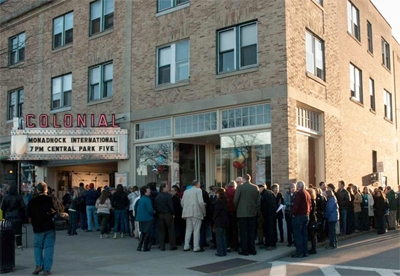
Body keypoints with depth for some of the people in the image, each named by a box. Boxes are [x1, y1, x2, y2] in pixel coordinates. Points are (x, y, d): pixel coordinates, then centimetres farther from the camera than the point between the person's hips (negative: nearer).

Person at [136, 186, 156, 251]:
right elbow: (150, 210, -18)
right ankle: (145, 247, 8)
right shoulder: (147, 199, -17)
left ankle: (139, 247, 15)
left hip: (141, 218, 8)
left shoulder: (141, 199, 9)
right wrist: (154, 212, 1)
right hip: (147, 218, -8)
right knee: (147, 233, 3)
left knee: (143, 233, 17)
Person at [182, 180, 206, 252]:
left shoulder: (186, 191, 13)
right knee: (196, 230, 0)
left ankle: (186, 246, 15)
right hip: (196, 213, -5)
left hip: (187, 213, 6)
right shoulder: (198, 190, -4)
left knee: (188, 230, 13)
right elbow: (200, 202, -14)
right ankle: (196, 247, 0)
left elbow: (182, 202, 10)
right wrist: (204, 211, -4)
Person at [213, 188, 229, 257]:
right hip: (225, 221, 8)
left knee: (218, 236, -1)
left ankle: (220, 252, 0)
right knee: (223, 236, 15)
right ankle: (224, 251, 18)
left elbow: (216, 211, -16)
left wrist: (214, 217, 1)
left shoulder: (219, 201, -16)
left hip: (219, 221, -8)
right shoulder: (225, 201, 7)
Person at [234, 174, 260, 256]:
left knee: (244, 232, 2)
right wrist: (255, 209, 15)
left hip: (242, 213, -4)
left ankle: (245, 250, 4)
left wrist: (237, 208, 9)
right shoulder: (255, 188, 2)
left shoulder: (240, 187, -10)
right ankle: (252, 249, 15)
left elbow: (235, 200, -8)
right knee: (252, 232, 11)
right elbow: (258, 201, 5)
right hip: (252, 213, 4)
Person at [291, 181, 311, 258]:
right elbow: (310, 205, 17)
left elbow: (295, 205, -20)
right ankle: (305, 252, 15)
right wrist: (308, 213, 18)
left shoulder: (298, 193, -14)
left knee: (298, 234, -4)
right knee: (304, 234, 12)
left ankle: (299, 252, -4)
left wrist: (293, 213, -10)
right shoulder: (307, 194, 13)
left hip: (298, 216, -8)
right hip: (306, 215, 8)